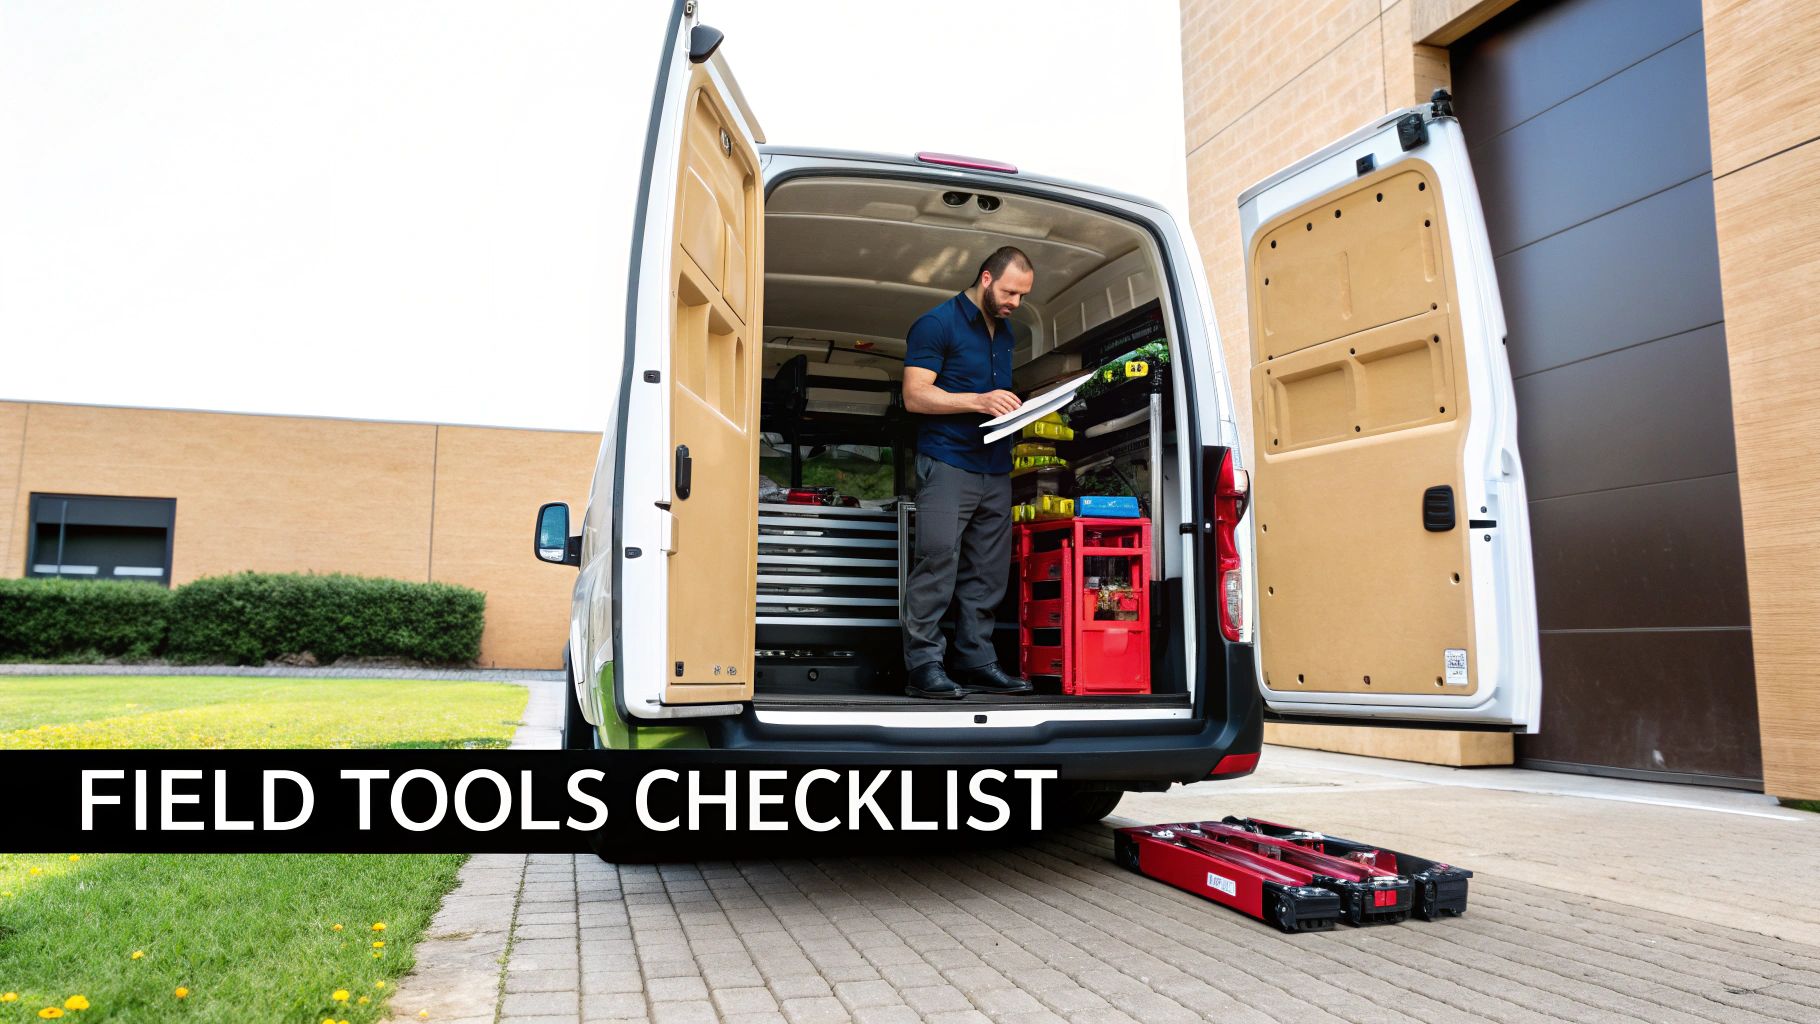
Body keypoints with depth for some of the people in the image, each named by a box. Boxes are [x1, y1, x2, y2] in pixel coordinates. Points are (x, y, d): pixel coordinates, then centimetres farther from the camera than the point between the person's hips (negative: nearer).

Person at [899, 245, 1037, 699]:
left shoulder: (1004, 331, 20)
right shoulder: (937, 324, -4)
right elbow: (915, 395, -12)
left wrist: (1017, 408, 10)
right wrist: (979, 401, -20)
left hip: (995, 468, 7)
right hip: (947, 463, -7)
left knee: (987, 573, 6)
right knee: (938, 564, -10)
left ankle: (976, 661, 13)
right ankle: (924, 666, -4)